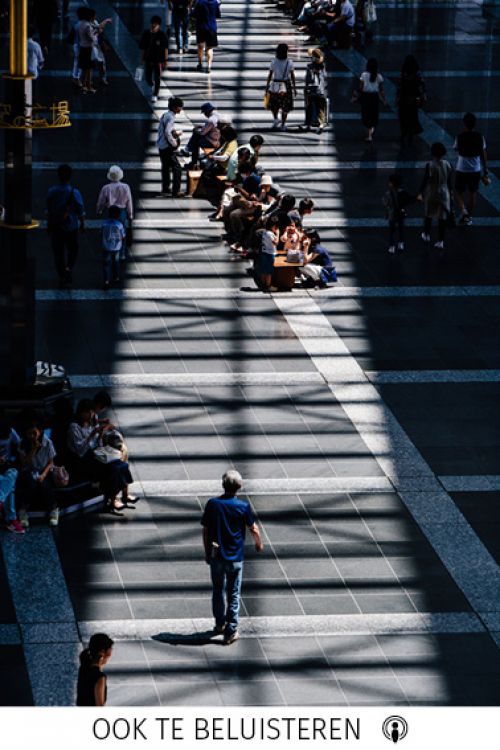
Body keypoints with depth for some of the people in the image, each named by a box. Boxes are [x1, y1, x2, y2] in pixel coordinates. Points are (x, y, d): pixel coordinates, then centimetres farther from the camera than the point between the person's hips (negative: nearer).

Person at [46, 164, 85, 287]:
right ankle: (69, 268, 0)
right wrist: (83, 223, 7)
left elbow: (49, 210, 1)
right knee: (72, 249, 18)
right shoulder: (74, 192, -16)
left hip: (55, 226, 2)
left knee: (58, 251, 9)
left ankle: (62, 277, 14)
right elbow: (80, 210, -9)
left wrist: (49, 225, 13)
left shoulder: (51, 192, -7)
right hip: (71, 225, -2)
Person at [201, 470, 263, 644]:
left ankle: (220, 624, 33)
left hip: (216, 556, 2)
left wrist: (207, 552, 11)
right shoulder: (243, 506, -12)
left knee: (218, 591, 20)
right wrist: (259, 544, 20)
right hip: (235, 557, -2)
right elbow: (253, 529, 0)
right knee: (233, 595, 7)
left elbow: (205, 531, -2)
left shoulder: (212, 504, -7)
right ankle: (230, 632, 8)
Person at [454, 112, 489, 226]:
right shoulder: (480, 137, -8)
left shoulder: (460, 137, -15)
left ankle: (463, 211, -7)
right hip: (475, 171, 2)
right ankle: (469, 217, 29)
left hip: (461, 170, -2)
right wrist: (485, 174, 6)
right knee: (472, 194, 19)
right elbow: (484, 157, -2)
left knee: (459, 192, 16)